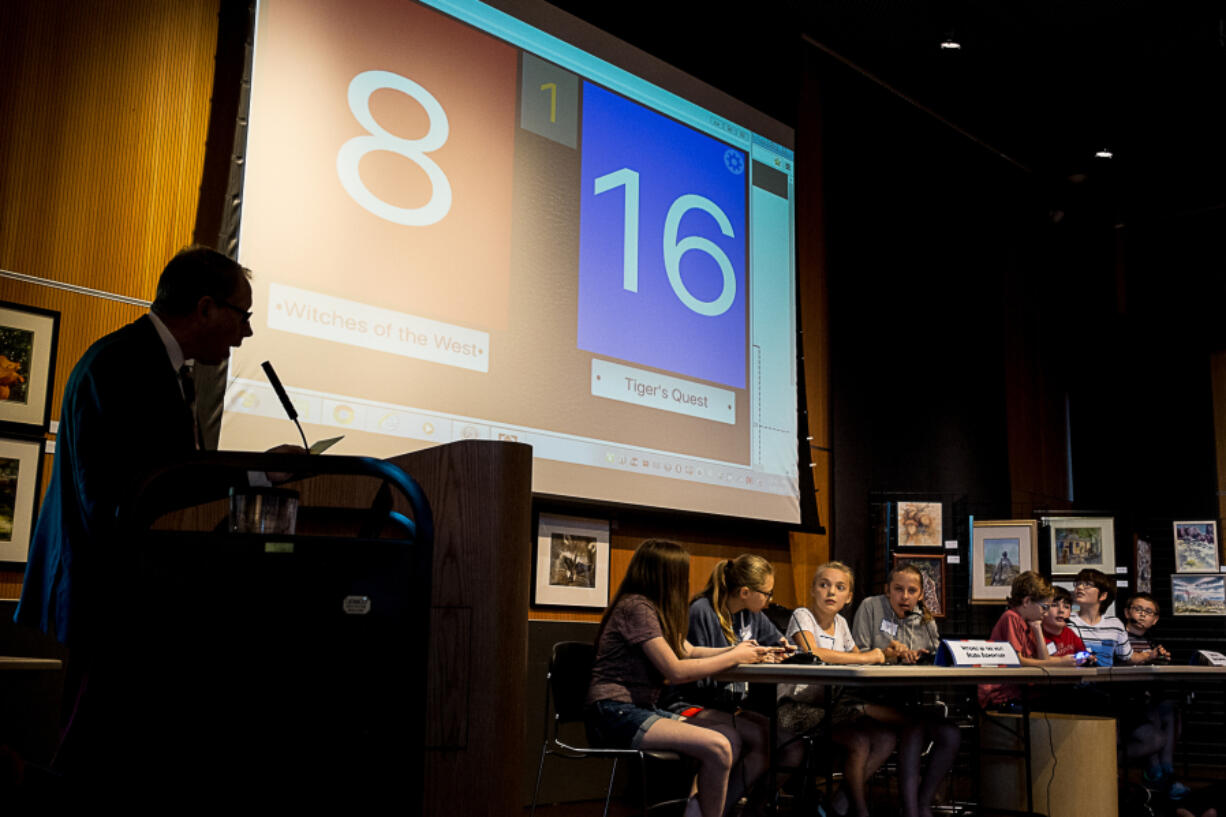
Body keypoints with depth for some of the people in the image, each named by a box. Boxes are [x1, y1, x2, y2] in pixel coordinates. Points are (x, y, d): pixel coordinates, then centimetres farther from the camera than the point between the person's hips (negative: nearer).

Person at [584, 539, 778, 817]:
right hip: (615, 713, -10)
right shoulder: (636, 607, -13)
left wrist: (735, 649, 10)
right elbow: (675, 670, -17)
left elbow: (689, 651, 24)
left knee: (734, 738, -9)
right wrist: (734, 658, -8)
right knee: (717, 748, -24)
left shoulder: (655, 609, 17)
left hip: (644, 709, 10)